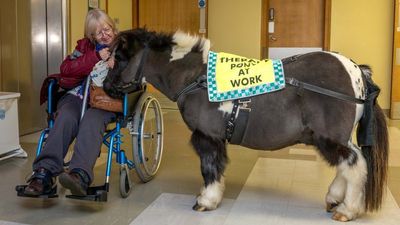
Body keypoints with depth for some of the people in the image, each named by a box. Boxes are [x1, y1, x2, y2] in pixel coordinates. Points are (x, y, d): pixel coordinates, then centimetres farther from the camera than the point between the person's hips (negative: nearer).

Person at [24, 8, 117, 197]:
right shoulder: (85, 45, 22)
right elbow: (65, 69, 6)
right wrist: (96, 58, -4)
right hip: (80, 93, 3)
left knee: (91, 119, -37)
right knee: (65, 117, -32)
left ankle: (80, 175, -56)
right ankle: (45, 173, -41)